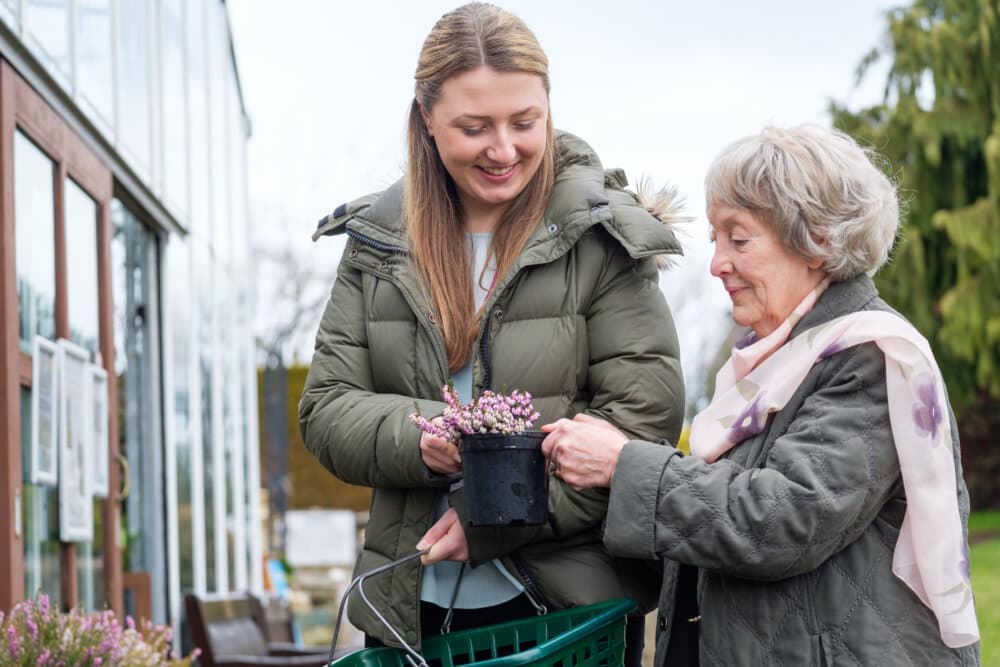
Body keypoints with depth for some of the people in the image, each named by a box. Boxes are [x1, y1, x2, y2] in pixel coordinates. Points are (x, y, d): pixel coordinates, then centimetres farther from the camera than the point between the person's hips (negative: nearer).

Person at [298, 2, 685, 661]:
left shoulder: (601, 237, -6)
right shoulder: (378, 241, 5)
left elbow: (644, 416, -11)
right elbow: (325, 410, 3)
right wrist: (422, 438, -19)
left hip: (572, 604, -3)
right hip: (412, 607, 3)